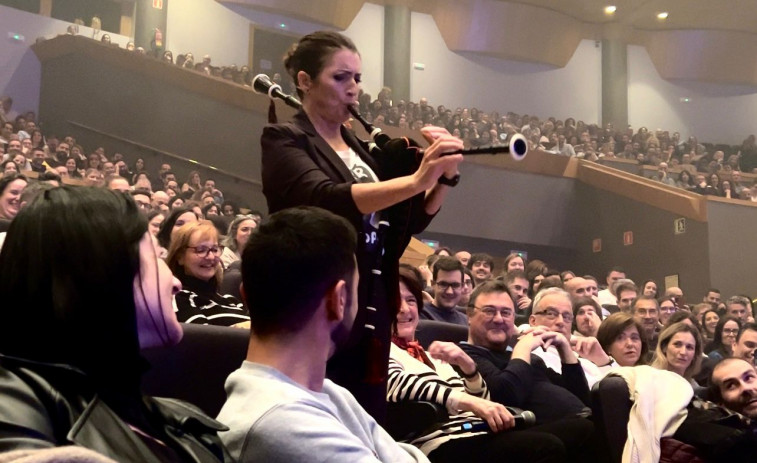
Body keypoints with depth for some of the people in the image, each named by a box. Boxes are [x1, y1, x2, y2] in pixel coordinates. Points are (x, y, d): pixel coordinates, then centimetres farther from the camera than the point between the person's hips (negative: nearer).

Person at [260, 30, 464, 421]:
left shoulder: (362, 148, 15)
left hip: (371, 317, 7)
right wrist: (415, 179, -34)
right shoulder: (284, 140, -5)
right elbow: (326, 200, -24)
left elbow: (411, 222, 12)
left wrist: (445, 177, -6)